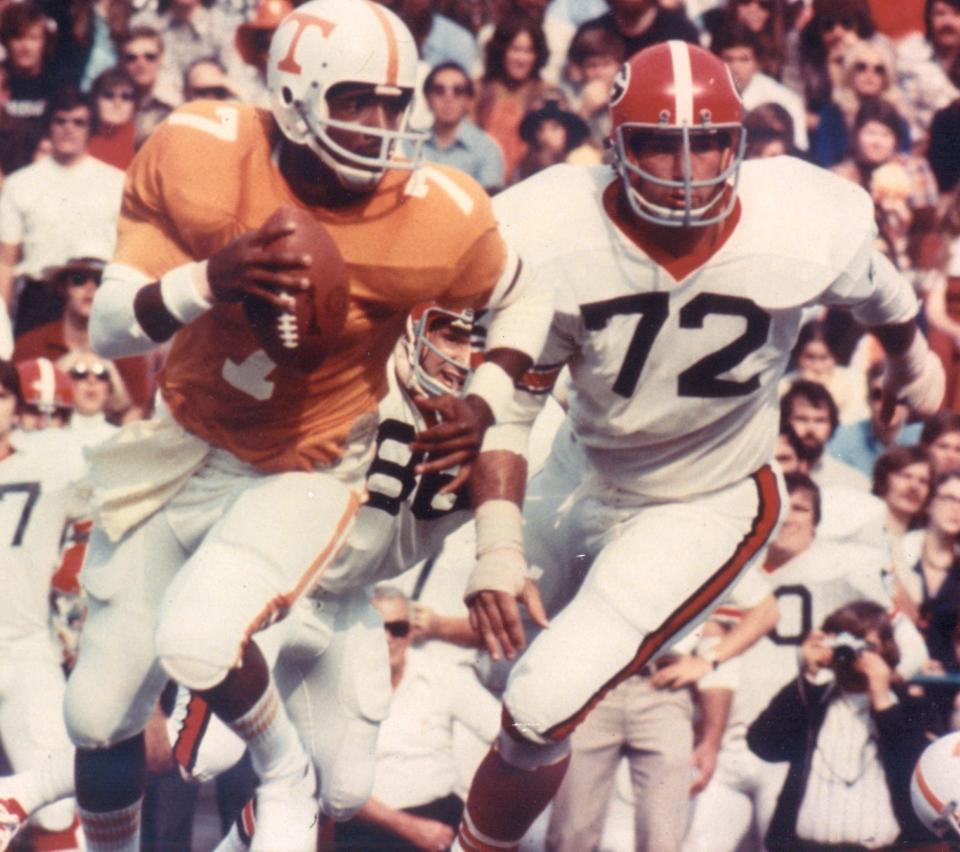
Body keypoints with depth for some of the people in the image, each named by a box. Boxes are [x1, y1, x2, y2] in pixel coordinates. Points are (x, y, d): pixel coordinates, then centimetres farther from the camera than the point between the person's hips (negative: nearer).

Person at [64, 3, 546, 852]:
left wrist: (484, 405, -16)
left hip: (307, 470, -3)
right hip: (188, 447, 3)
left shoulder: (434, 220, -22)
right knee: (99, 710, 7)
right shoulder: (198, 156, -22)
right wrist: (208, 282, -38)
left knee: (197, 643, -29)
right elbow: (109, 328, -19)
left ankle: (285, 774, 4)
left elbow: (525, 302, 1)